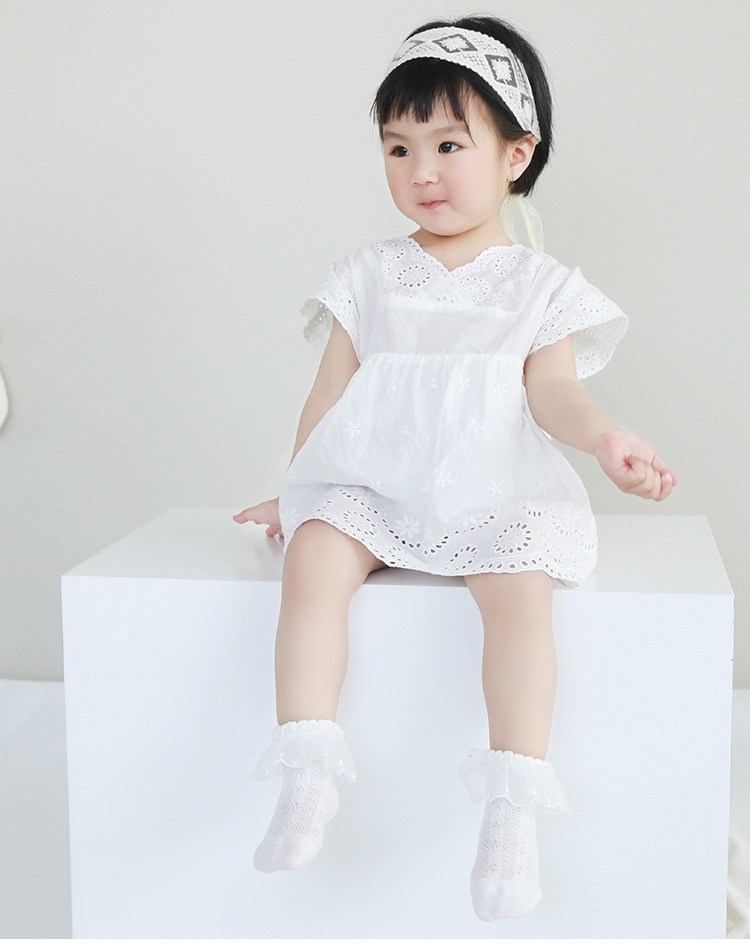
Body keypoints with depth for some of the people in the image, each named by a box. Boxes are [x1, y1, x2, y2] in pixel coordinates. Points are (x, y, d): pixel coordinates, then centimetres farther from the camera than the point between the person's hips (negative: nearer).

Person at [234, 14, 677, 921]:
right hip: (372, 482, 2)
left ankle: (513, 804, -29)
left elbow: (551, 392, -3)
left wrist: (605, 437, -23)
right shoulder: (369, 276, 14)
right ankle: (307, 770, -27)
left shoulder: (541, 285, 9)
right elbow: (330, 392, 15)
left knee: (520, 588, -31)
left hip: (496, 489, -2)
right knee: (313, 557, -28)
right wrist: (293, 490, 12)